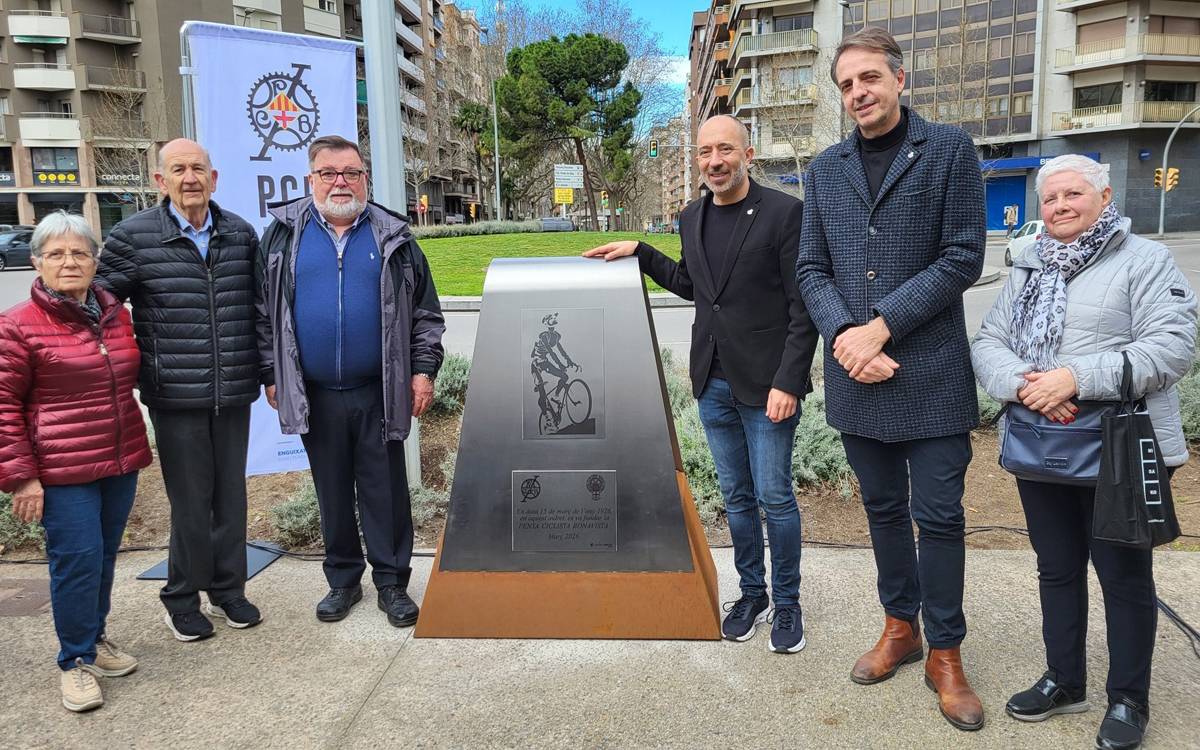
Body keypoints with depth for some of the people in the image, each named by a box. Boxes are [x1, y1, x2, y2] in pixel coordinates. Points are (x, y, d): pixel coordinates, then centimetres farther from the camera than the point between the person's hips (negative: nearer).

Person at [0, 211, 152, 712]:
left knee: (105, 556, 14)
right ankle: (75, 661, 14)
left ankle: (95, 637, 32)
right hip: (62, 472, -5)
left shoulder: (117, 315, 8)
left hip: (120, 464, 5)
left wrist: (136, 448, 21)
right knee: (77, 558, -4)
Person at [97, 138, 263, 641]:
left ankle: (228, 589, 28)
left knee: (231, 492, 12)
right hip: (175, 397, -3)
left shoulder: (240, 233, 7)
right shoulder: (133, 236, -4)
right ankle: (182, 598, 22)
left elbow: (259, 303, 16)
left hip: (234, 392, 4)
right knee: (190, 499, 2)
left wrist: (267, 370, 15)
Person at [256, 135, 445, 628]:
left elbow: (426, 312, 5)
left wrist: (423, 370, -1)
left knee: (384, 489, 5)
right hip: (313, 394, 1)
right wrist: (271, 375, 5)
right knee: (332, 492, 12)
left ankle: (391, 582, 17)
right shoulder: (284, 235, 5)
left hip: (379, 392, -1)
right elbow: (264, 312, 8)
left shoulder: (393, 237, 4)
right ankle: (343, 580, 27)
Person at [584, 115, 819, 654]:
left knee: (774, 496, 1)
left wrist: (787, 382, -16)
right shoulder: (693, 217, 9)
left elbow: (803, 307, -11)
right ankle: (751, 592, 29)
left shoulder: (784, 213, -10)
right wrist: (639, 254, 16)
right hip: (714, 382, 6)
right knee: (736, 497, 14)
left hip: (767, 384, -5)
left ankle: (786, 603, 20)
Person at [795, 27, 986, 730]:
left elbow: (964, 256, -7)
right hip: (856, 376, 4)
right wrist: (843, 335, -11)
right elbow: (812, 268, 7)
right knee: (884, 508, 16)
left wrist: (883, 326, -14)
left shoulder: (950, 150, -1)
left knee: (939, 515, 3)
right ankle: (900, 627, 33)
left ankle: (945, 653, 20)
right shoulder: (826, 168, 10)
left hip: (932, 374, -3)